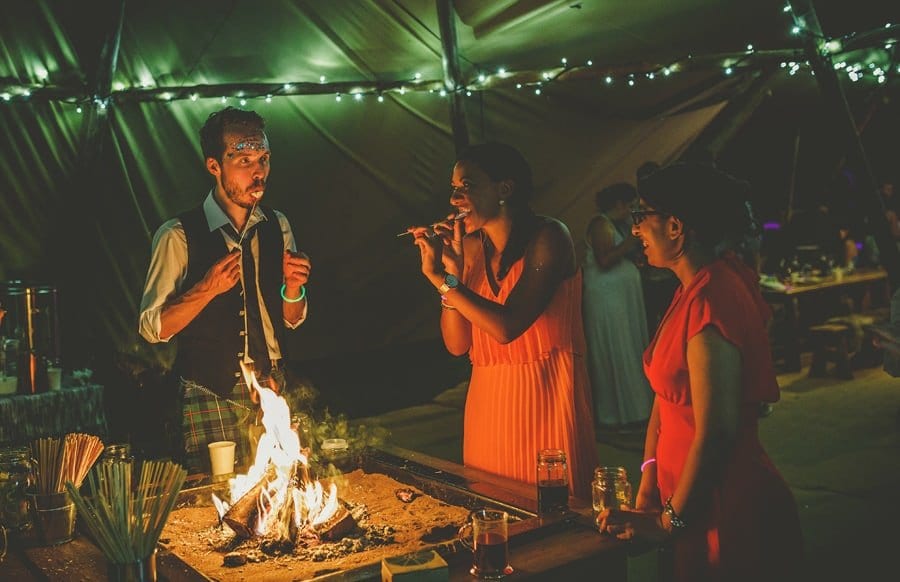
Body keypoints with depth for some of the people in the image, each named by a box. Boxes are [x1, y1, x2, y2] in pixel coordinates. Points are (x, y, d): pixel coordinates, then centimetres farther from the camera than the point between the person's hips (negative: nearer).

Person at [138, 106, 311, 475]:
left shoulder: (277, 226, 8)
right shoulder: (178, 236, -8)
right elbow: (153, 328, -9)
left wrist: (293, 288, -7)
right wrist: (207, 288, -22)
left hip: (273, 392, 4)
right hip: (212, 400, -4)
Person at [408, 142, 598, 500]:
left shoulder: (547, 238, -11)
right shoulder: (470, 247, 5)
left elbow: (506, 327, -22)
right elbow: (457, 344, 1)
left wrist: (442, 280, -16)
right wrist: (447, 274, -9)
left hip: (545, 397, -5)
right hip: (488, 402, 6)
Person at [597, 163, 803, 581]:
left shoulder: (710, 300, -24)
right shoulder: (692, 290, 7)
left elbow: (716, 433, -25)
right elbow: (666, 393, 8)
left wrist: (670, 521, -16)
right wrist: (648, 484, 4)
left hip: (727, 513, -9)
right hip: (699, 505, 9)